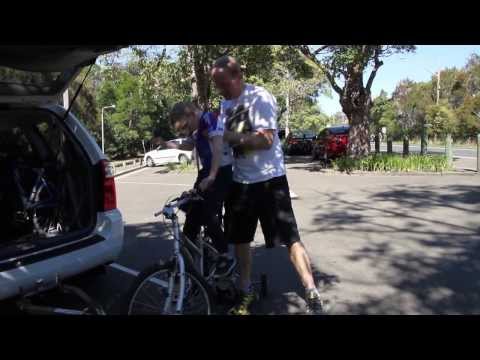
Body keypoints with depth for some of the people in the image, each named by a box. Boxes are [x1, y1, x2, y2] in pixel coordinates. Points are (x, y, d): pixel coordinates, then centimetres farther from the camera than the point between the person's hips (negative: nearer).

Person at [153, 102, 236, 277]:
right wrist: (164, 143, 20)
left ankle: (226, 258, 1)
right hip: (205, 172, 10)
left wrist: (211, 177, -32)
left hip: (221, 173, -10)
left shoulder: (210, 119, -14)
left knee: (209, 216, -12)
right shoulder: (197, 128, 14)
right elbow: (188, 146, 32)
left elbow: (218, 148, -25)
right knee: (193, 214, 11)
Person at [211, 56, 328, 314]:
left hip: (269, 179, -7)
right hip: (240, 181, 7)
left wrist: (230, 137, -22)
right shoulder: (225, 104, 11)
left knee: (289, 238, -6)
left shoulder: (260, 98, -13)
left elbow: (265, 140, -24)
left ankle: (312, 295, 4)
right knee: (239, 239, 13)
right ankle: (246, 293, 29)